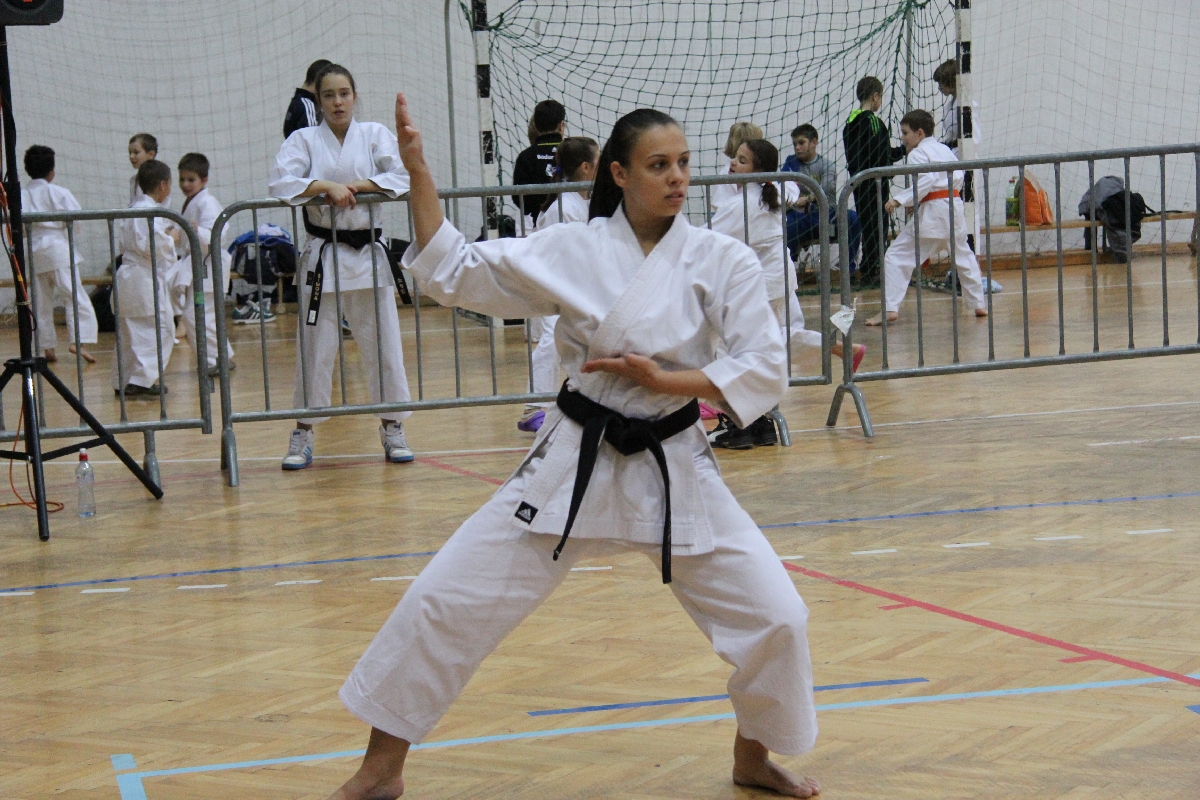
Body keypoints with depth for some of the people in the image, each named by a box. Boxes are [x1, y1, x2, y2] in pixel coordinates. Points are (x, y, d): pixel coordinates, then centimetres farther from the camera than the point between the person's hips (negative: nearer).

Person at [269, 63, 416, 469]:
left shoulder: (375, 134, 5)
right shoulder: (304, 139, 2)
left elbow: (401, 178, -7)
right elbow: (281, 183, -12)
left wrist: (359, 185, -18)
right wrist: (326, 185, -22)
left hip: (368, 255, 1)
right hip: (323, 257, -1)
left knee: (383, 344, 3)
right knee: (314, 348, 1)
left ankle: (393, 429, 15)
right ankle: (303, 435, 11)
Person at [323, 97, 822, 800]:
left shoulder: (723, 261, -6)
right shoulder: (570, 251, -5)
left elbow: (765, 372, -9)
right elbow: (453, 272, -3)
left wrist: (661, 379, -18)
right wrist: (418, 173, -11)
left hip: (675, 470, 0)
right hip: (575, 464, 0)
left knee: (773, 615, -6)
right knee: (446, 601, -3)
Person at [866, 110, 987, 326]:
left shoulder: (918, 154, -7)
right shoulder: (944, 149, 17)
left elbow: (924, 182, -20)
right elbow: (959, 175, 17)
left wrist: (900, 200, -21)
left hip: (932, 212, -8)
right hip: (954, 206, 8)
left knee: (897, 257, -6)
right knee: (963, 255, 27)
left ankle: (890, 308, -16)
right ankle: (979, 304, 30)